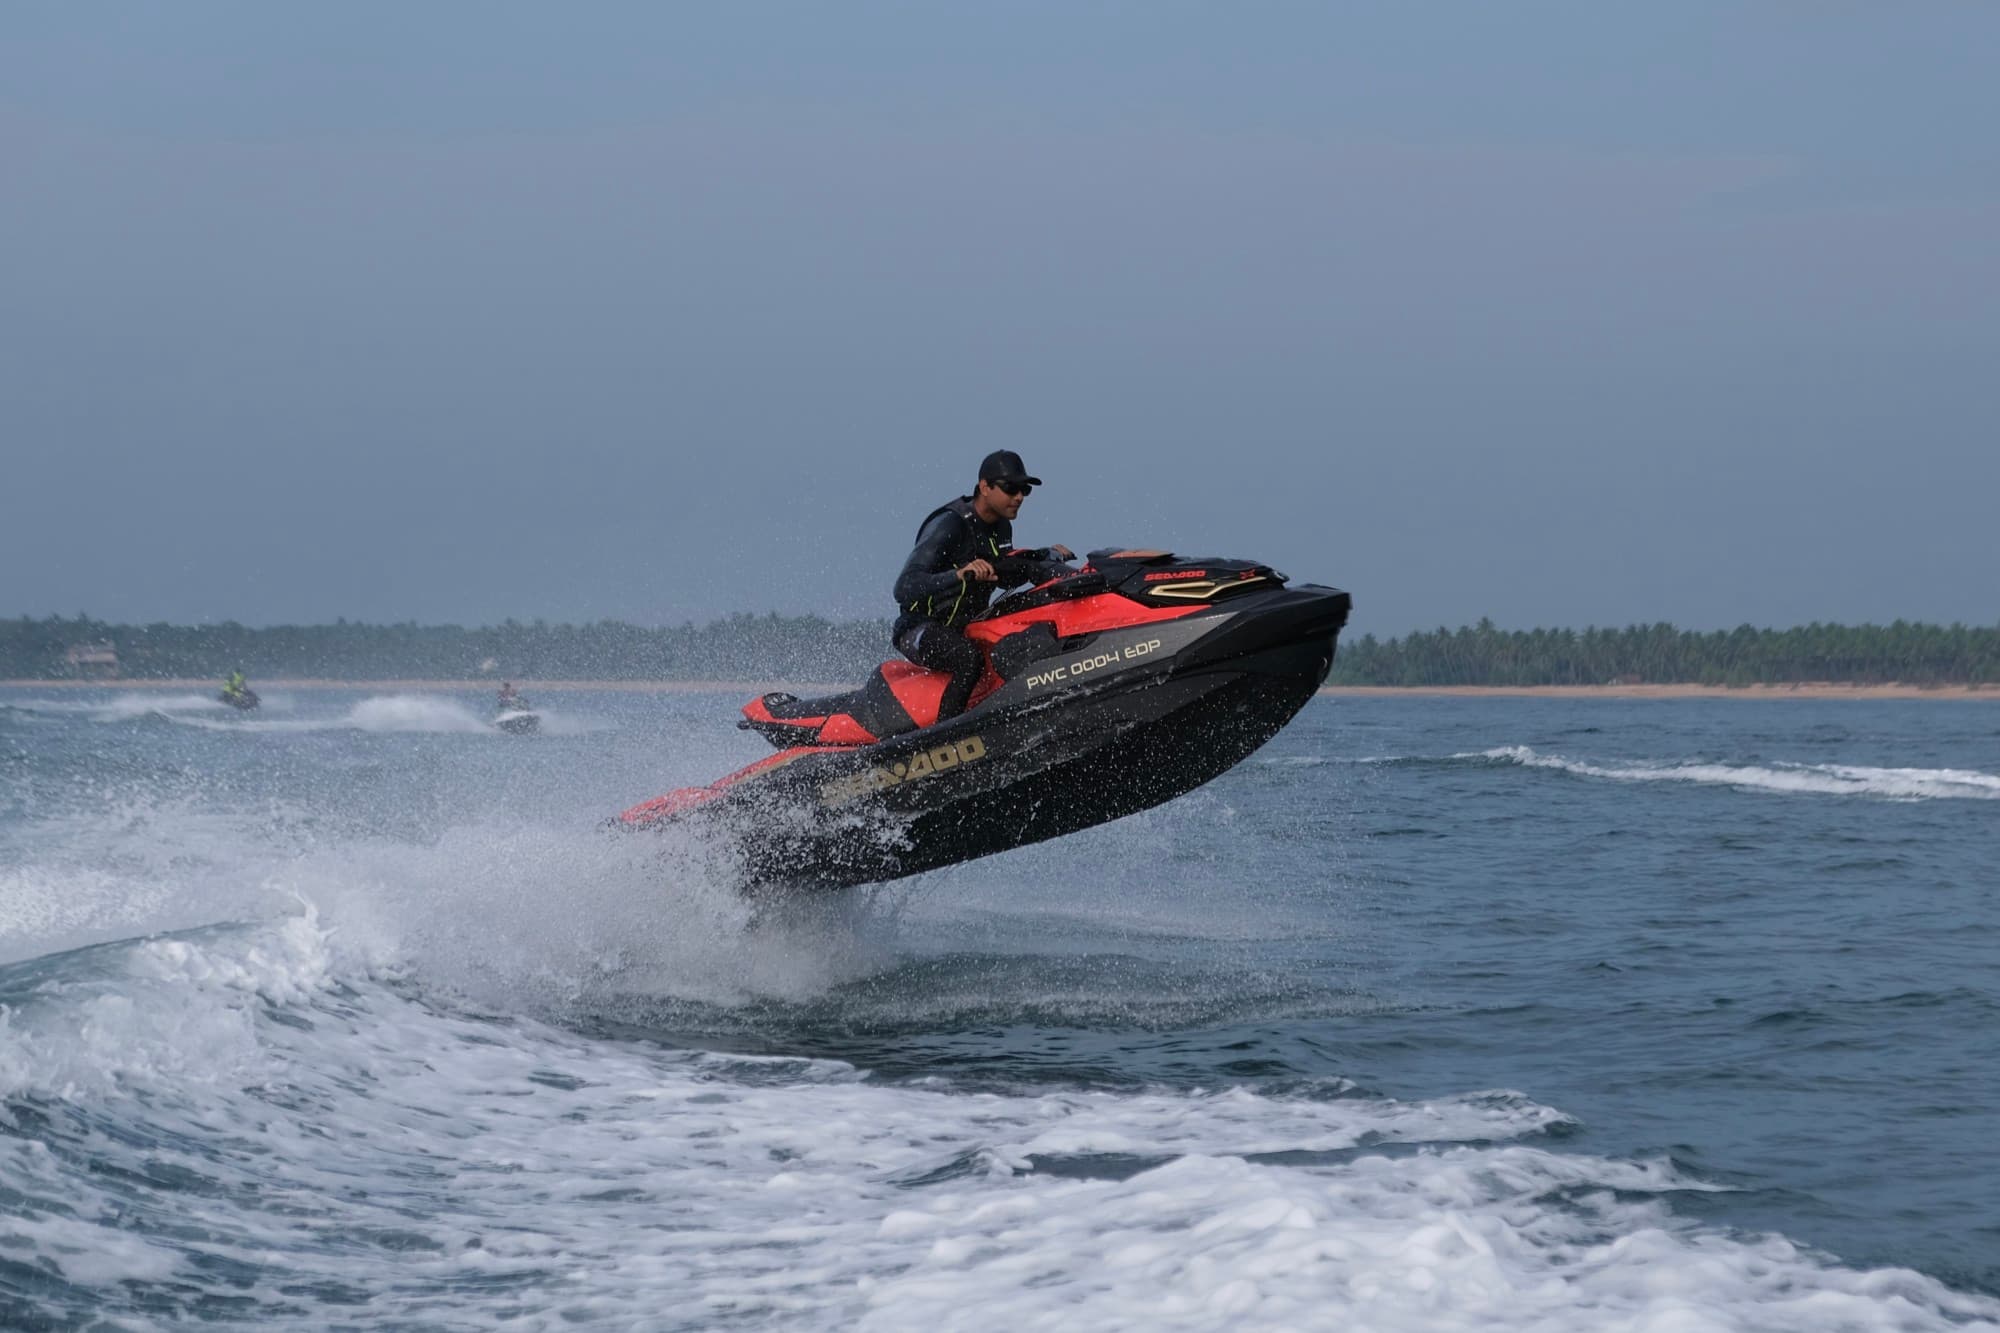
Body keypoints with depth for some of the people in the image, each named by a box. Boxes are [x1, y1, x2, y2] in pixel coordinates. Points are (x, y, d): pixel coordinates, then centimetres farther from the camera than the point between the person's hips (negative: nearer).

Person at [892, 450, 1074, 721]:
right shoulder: (948, 526, -21)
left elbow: (1005, 577, 24)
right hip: (921, 632, -9)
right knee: (970, 657, -38)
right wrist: (959, 575, -45)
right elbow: (904, 589, -31)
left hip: (969, 629, 9)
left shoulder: (1001, 528, 5)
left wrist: (1049, 557, 8)